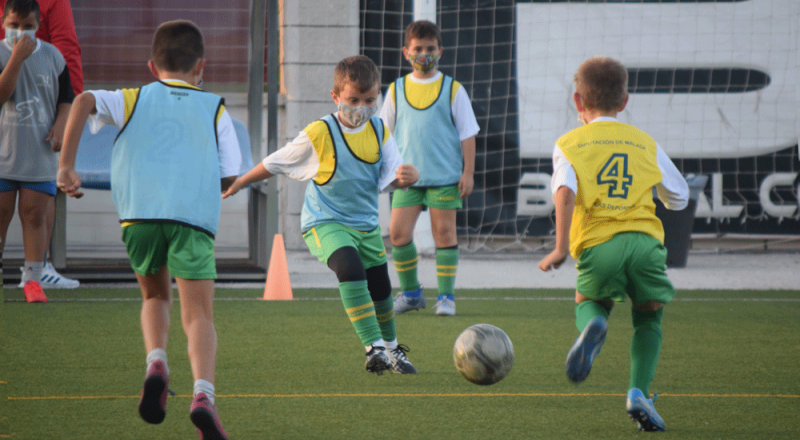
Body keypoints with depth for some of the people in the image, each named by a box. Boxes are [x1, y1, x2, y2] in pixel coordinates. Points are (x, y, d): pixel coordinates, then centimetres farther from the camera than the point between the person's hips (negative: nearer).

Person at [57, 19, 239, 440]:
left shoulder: (133, 100, 20)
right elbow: (229, 176, 13)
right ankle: (203, 393, -28)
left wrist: (66, 165, 1)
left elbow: (84, 101, 1)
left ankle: (156, 361, 0)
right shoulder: (214, 108, 19)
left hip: (139, 214, 2)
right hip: (194, 215, -1)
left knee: (156, 296, 26)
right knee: (199, 315, -4)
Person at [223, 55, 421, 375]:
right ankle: (374, 348, -33)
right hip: (324, 224, -5)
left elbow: (390, 180, -6)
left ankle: (391, 348, 42)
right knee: (350, 267, -32)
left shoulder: (380, 132, -1)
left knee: (381, 291, 13)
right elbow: (276, 163, -1)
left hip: (366, 225, 5)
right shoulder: (319, 134, -14)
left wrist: (408, 177, -29)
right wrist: (240, 182, 9)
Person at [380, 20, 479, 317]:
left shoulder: (452, 90, 3)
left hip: (445, 177, -2)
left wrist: (468, 172, -2)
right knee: (398, 233, -6)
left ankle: (446, 296, 8)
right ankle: (410, 292, 10)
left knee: (444, 232, 0)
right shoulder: (397, 90, 8)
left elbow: (467, 133, 4)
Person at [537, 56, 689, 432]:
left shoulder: (569, 144, 12)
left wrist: (561, 247, -8)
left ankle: (592, 326, -11)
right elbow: (679, 197, 27)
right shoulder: (645, 143, 20)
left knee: (588, 301, 26)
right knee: (649, 316, 21)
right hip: (645, 239, 1)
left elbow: (565, 191, -7)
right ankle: (639, 391, 2)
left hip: (597, 245, -1)